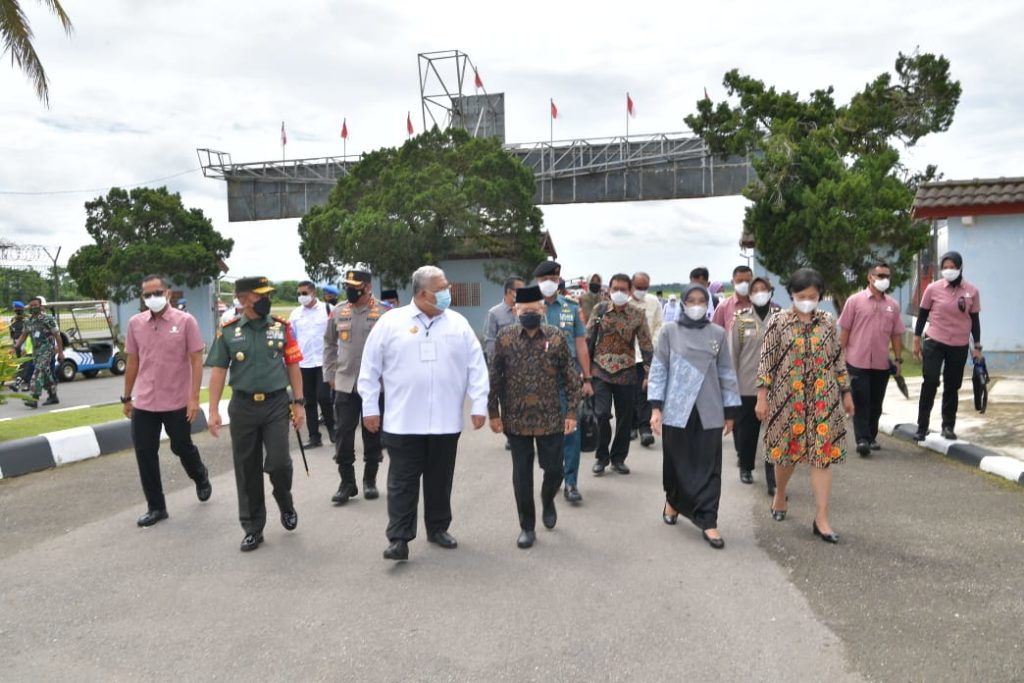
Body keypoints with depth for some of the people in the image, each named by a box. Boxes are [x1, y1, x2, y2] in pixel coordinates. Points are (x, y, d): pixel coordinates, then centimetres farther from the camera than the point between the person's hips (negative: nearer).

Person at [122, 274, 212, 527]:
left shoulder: (185, 321, -8)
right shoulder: (135, 323, 3)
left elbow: (196, 360, -8)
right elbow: (132, 361, 12)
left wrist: (194, 397, -14)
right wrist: (127, 397, 13)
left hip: (177, 401, -3)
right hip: (143, 402, 3)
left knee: (182, 447, 10)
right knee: (144, 454, 5)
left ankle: (201, 477, 42)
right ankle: (155, 507, 19)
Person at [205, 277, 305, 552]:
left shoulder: (282, 327, 1)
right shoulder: (228, 331, 1)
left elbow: (292, 366, 3)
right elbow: (218, 371, 3)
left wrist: (298, 403, 0)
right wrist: (213, 410, -2)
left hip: (276, 404, -1)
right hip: (243, 407, 1)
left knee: (279, 462, -9)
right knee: (247, 470, 8)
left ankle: (285, 503, 24)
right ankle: (253, 528, 21)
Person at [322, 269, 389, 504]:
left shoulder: (384, 313, -7)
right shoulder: (338, 312, 5)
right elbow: (329, 344, 15)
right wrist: (330, 374, 11)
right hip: (344, 386, 3)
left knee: (373, 436, 10)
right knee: (343, 435, 3)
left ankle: (370, 480, 25)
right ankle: (347, 483, 15)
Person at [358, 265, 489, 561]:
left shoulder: (458, 324, 5)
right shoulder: (390, 322, -2)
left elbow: (476, 366, 5)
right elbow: (370, 367, 2)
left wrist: (479, 405, -1)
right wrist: (369, 407, 1)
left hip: (446, 421, 2)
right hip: (403, 421, -2)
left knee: (440, 479, 14)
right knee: (402, 481, 2)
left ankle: (438, 528, 30)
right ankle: (399, 539, 10)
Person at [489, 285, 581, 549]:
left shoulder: (556, 337, -4)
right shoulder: (504, 337, -4)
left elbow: (571, 377, 0)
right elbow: (495, 378, 1)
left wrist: (571, 412, -2)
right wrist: (493, 413, -1)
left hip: (550, 418, 0)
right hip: (516, 419, 0)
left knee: (554, 469, 7)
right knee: (522, 474, 8)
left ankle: (548, 501, 40)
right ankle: (527, 527, 23)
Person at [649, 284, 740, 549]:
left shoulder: (718, 333, 5)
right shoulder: (670, 332, 1)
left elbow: (726, 373, 8)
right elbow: (659, 369, 0)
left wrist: (730, 411, 7)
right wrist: (656, 408, -7)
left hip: (709, 412, 1)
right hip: (677, 409, -1)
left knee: (708, 466, 2)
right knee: (677, 462, 10)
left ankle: (708, 521, 8)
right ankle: (673, 500, 36)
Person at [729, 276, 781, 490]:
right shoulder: (740, 318, 0)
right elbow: (732, 352, 3)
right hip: (746, 385, 0)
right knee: (746, 429, 12)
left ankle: (773, 479, 4)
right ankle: (745, 467, 33)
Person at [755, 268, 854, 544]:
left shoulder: (828, 322, 4)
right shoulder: (778, 321, -4)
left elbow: (838, 359, 10)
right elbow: (766, 360, -4)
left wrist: (846, 393, 10)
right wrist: (762, 397, -8)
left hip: (823, 400, 2)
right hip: (787, 398, -2)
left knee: (822, 454, -1)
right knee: (786, 451, 9)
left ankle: (821, 518, 4)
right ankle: (780, 496, 36)